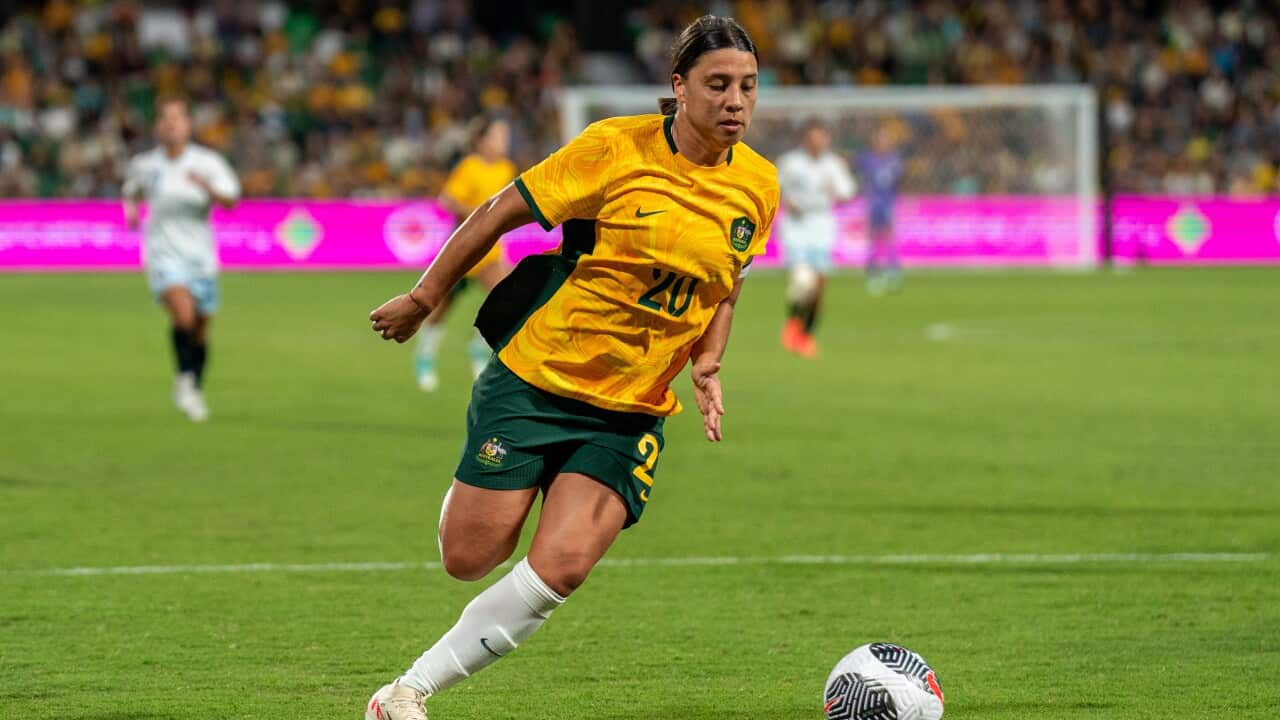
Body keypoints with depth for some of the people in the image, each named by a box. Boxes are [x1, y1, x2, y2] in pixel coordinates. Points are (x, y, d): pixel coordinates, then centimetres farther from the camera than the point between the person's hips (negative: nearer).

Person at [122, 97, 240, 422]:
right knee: (182, 310, -27)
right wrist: (130, 209, 3)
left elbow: (230, 200, -11)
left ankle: (196, 390, 30)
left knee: (199, 330, 9)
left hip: (200, 255, 1)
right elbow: (132, 191, 25)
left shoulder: (207, 162, -2)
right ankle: (184, 379, -12)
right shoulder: (144, 164, 4)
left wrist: (207, 188, -30)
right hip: (163, 254, -1)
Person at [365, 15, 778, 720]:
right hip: (535, 379, -3)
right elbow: (502, 212, -4)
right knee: (468, 559, -2)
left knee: (560, 568, -15)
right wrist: (423, 298, 0)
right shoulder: (616, 147, -13)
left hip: (631, 413, 3)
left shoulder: (758, 185, 1)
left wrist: (707, 365, 1)